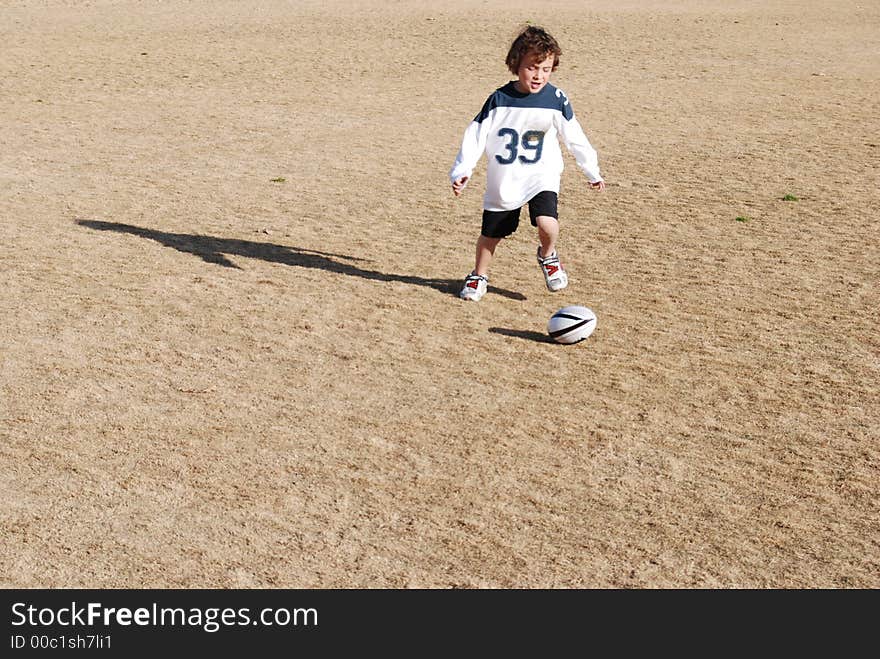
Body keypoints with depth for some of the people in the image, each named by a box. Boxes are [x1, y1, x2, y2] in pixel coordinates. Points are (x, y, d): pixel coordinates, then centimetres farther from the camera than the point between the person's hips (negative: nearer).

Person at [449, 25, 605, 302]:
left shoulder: (556, 100, -7)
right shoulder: (498, 100, -9)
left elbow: (575, 138, 4)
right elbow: (476, 135, -5)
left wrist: (592, 171, 12)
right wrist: (462, 170, -14)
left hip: (542, 177, -1)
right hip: (502, 181, 1)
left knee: (547, 222, -25)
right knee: (490, 234, 10)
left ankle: (548, 256, 9)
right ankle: (479, 276, 37)